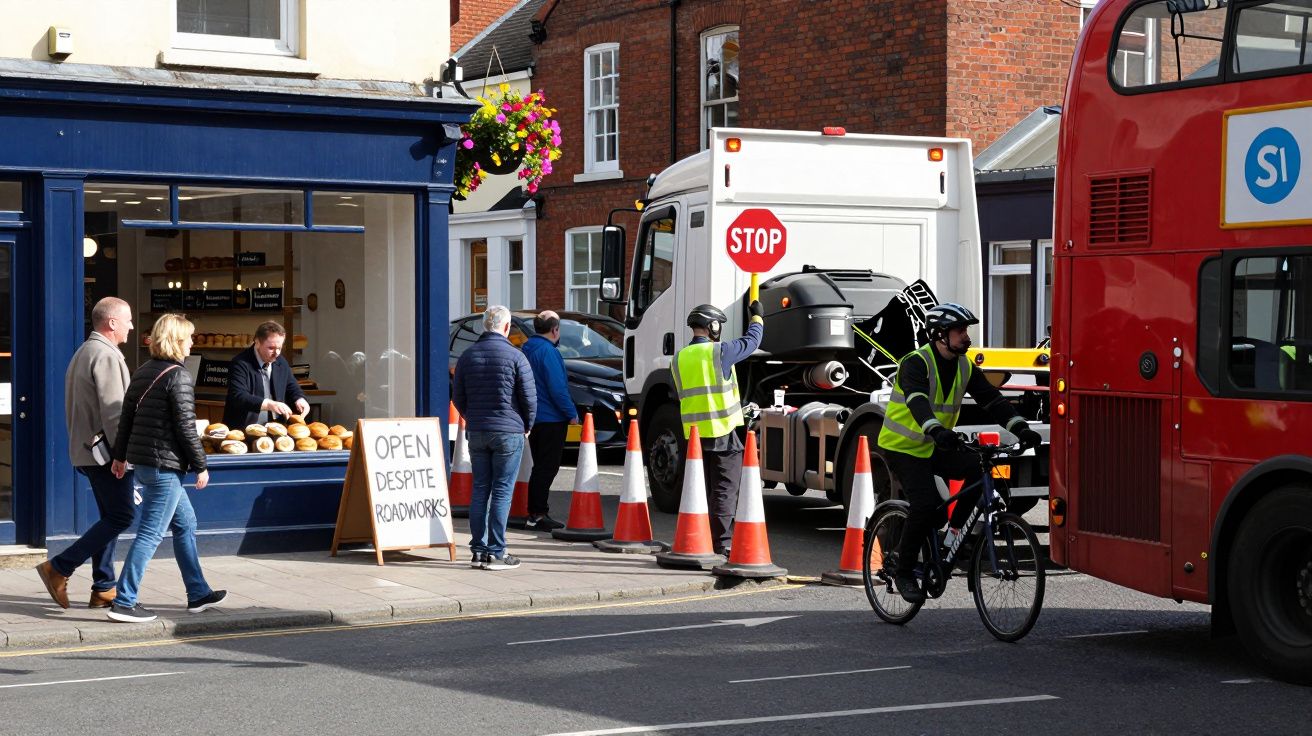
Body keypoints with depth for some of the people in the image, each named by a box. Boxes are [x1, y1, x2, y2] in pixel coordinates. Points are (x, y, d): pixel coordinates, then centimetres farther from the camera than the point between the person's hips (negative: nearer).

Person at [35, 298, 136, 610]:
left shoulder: (83, 353, 17)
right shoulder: (106, 356, -15)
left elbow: (75, 408, 21)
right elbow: (113, 412, -21)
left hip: (85, 449, 10)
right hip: (106, 450, -10)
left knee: (111, 517, 13)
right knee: (121, 516, -7)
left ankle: (104, 589, 13)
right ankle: (59, 569, -8)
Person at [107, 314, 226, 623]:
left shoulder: (143, 372, 11)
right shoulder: (178, 376, -14)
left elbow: (126, 415, 15)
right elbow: (186, 426, -16)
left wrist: (120, 455, 23)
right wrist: (200, 466, -8)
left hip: (142, 459, 9)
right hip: (164, 463, -9)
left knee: (185, 523, 18)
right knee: (151, 533, -6)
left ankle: (198, 594, 23)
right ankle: (124, 602, -7)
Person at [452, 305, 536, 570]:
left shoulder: (467, 356, 7)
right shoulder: (514, 356, -9)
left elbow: (458, 397, 11)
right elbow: (529, 397, -7)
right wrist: (526, 426, 8)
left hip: (476, 432, 5)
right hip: (508, 432, -5)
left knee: (480, 489, 10)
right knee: (502, 491, -2)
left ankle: (478, 551, 9)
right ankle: (495, 553, -3)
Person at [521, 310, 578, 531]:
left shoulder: (527, 349, 12)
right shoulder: (548, 351, -17)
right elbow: (557, 388, -20)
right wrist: (572, 413, -13)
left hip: (533, 418, 9)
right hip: (550, 419, -9)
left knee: (542, 467, 16)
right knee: (547, 468, -5)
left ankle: (537, 513, 19)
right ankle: (536, 514, -6)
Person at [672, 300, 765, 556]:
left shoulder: (679, 358, 9)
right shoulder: (719, 352, -9)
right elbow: (751, 341, 4)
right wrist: (757, 317, 21)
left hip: (693, 433, 6)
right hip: (723, 433, -6)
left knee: (702, 490, 13)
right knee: (725, 491, -3)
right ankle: (722, 544, -6)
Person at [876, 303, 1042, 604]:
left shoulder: (965, 368, 1)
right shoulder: (916, 363, -20)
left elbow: (992, 399, -4)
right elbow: (916, 401, -38)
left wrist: (1020, 428, -20)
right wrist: (936, 431, -56)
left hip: (935, 447, 6)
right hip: (902, 447, -6)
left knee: (979, 467, -20)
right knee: (927, 505, -23)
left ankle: (954, 533, -5)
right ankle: (903, 572, -5)